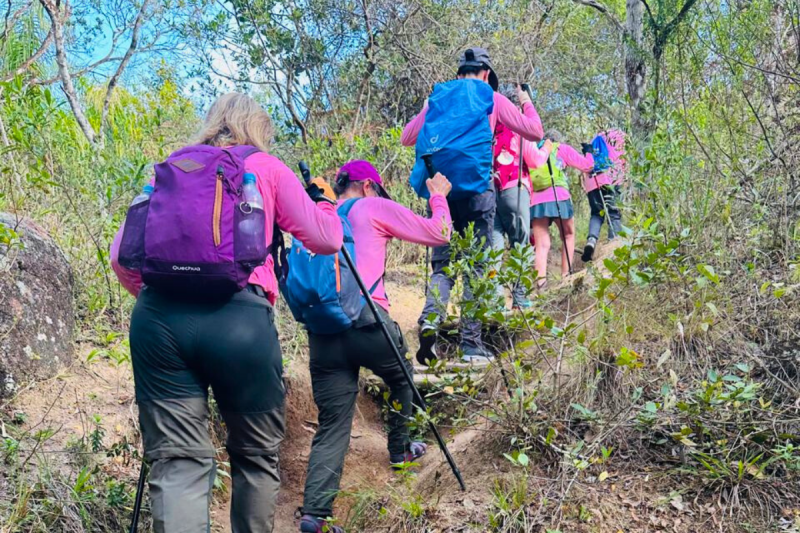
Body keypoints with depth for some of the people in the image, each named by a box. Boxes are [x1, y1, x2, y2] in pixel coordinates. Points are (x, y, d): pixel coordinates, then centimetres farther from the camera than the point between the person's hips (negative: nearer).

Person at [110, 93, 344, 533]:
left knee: (178, 461, 1)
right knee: (256, 455, 16)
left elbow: (122, 254, 17)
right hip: (240, 318, -2)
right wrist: (323, 202, 32)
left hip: (157, 316, 3)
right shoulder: (266, 167, 17)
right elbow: (324, 238, 11)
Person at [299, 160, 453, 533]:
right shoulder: (373, 208, 6)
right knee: (401, 378, 28)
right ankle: (400, 448, 42)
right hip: (366, 320, -4)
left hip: (321, 330, 5)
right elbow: (438, 234, 12)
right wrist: (439, 196, 28)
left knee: (332, 427, 3)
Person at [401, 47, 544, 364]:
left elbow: (407, 138, 13)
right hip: (477, 187, -2)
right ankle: (471, 343, 3)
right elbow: (534, 132, 7)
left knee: (442, 263, 10)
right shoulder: (492, 99, 6)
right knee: (477, 266, 4)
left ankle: (430, 318, -17)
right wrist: (526, 103, 25)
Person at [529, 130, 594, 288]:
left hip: (535, 202, 2)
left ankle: (540, 280, -23)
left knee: (542, 245, -2)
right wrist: (589, 152, 35)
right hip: (558, 198, -2)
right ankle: (566, 275, 8)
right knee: (568, 236, 18)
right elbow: (586, 165, 18)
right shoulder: (561, 148, 16)